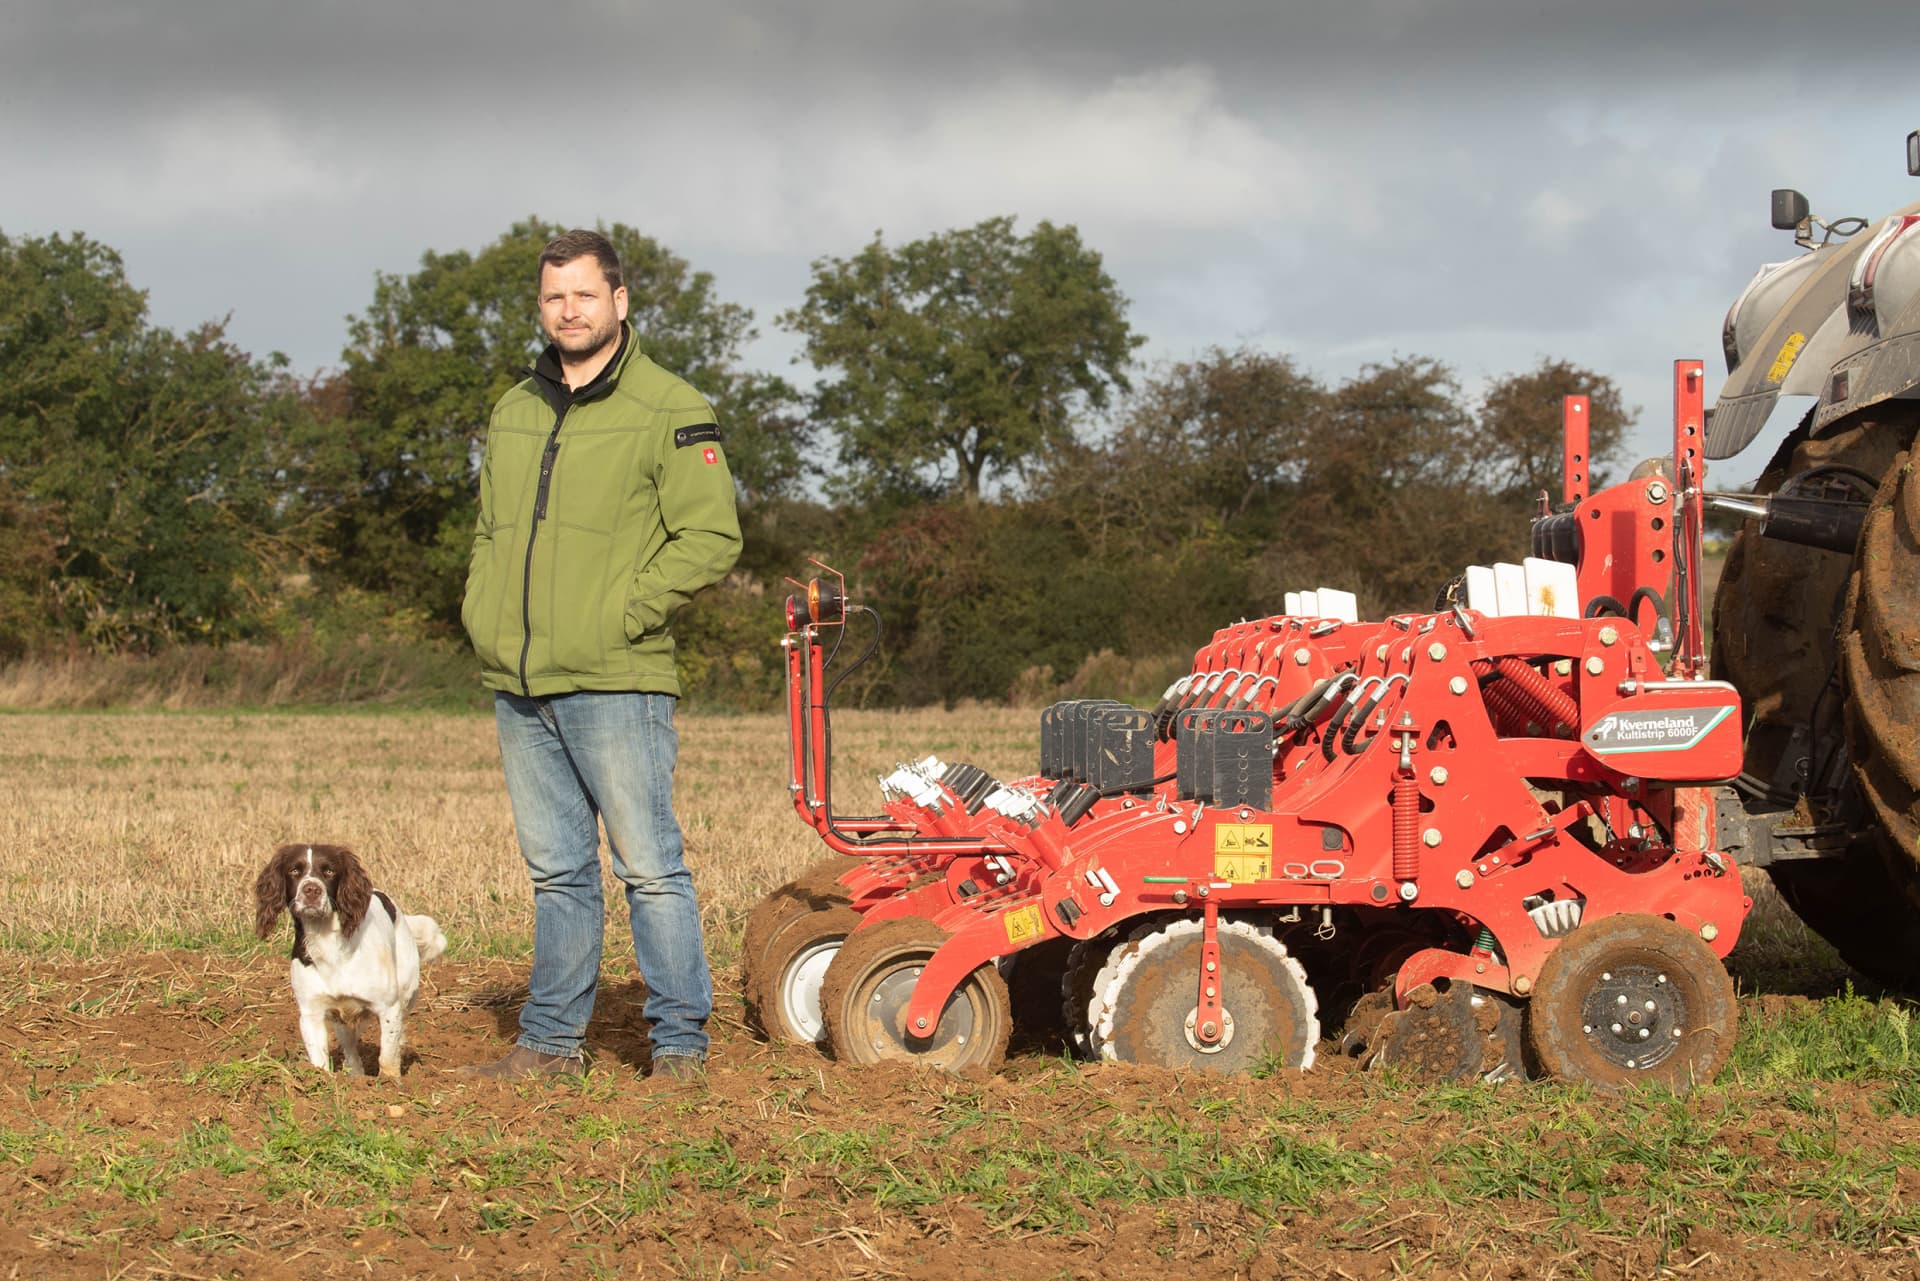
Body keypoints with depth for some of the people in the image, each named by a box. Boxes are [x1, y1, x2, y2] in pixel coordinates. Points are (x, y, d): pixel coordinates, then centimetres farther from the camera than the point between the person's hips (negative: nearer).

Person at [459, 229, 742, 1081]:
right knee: (557, 871, 12)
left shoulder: (667, 412, -5)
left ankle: (680, 1041, 3)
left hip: (614, 685, -6)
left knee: (650, 866, -4)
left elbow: (712, 538, -10)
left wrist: (621, 617, -14)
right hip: (518, 688, 6)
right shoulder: (514, 413, 16)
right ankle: (551, 1042, 17)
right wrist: (480, 612, 9)